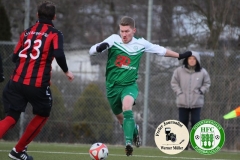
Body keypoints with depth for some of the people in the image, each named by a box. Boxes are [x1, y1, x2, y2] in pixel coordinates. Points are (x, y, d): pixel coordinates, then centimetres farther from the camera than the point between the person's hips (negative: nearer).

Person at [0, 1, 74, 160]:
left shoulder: (27, 32, 15)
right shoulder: (55, 34, 0)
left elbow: (15, 57, 16)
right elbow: (59, 55, -16)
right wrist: (66, 71, 1)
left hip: (17, 81, 4)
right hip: (38, 84, -4)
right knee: (42, 115, 22)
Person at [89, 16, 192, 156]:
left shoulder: (141, 44, -4)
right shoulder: (114, 40, -9)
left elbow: (160, 50, 13)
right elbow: (92, 51, -16)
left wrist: (179, 56, 18)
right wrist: (99, 47, -40)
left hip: (129, 85, -2)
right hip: (112, 85, 2)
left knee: (127, 107, -32)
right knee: (121, 118, 15)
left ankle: (129, 143, -37)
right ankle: (135, 130, 49)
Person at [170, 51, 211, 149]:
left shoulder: (202, 72, -1)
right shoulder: (179, 71, -1)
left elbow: (207, 83, 11)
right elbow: (174, 82, 7)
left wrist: (201, 91, -2)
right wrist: (179, 92, -3)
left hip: (196, 102, -1)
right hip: (182, 102, 1)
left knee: (195, 122, -4)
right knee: (183, 122, 4)